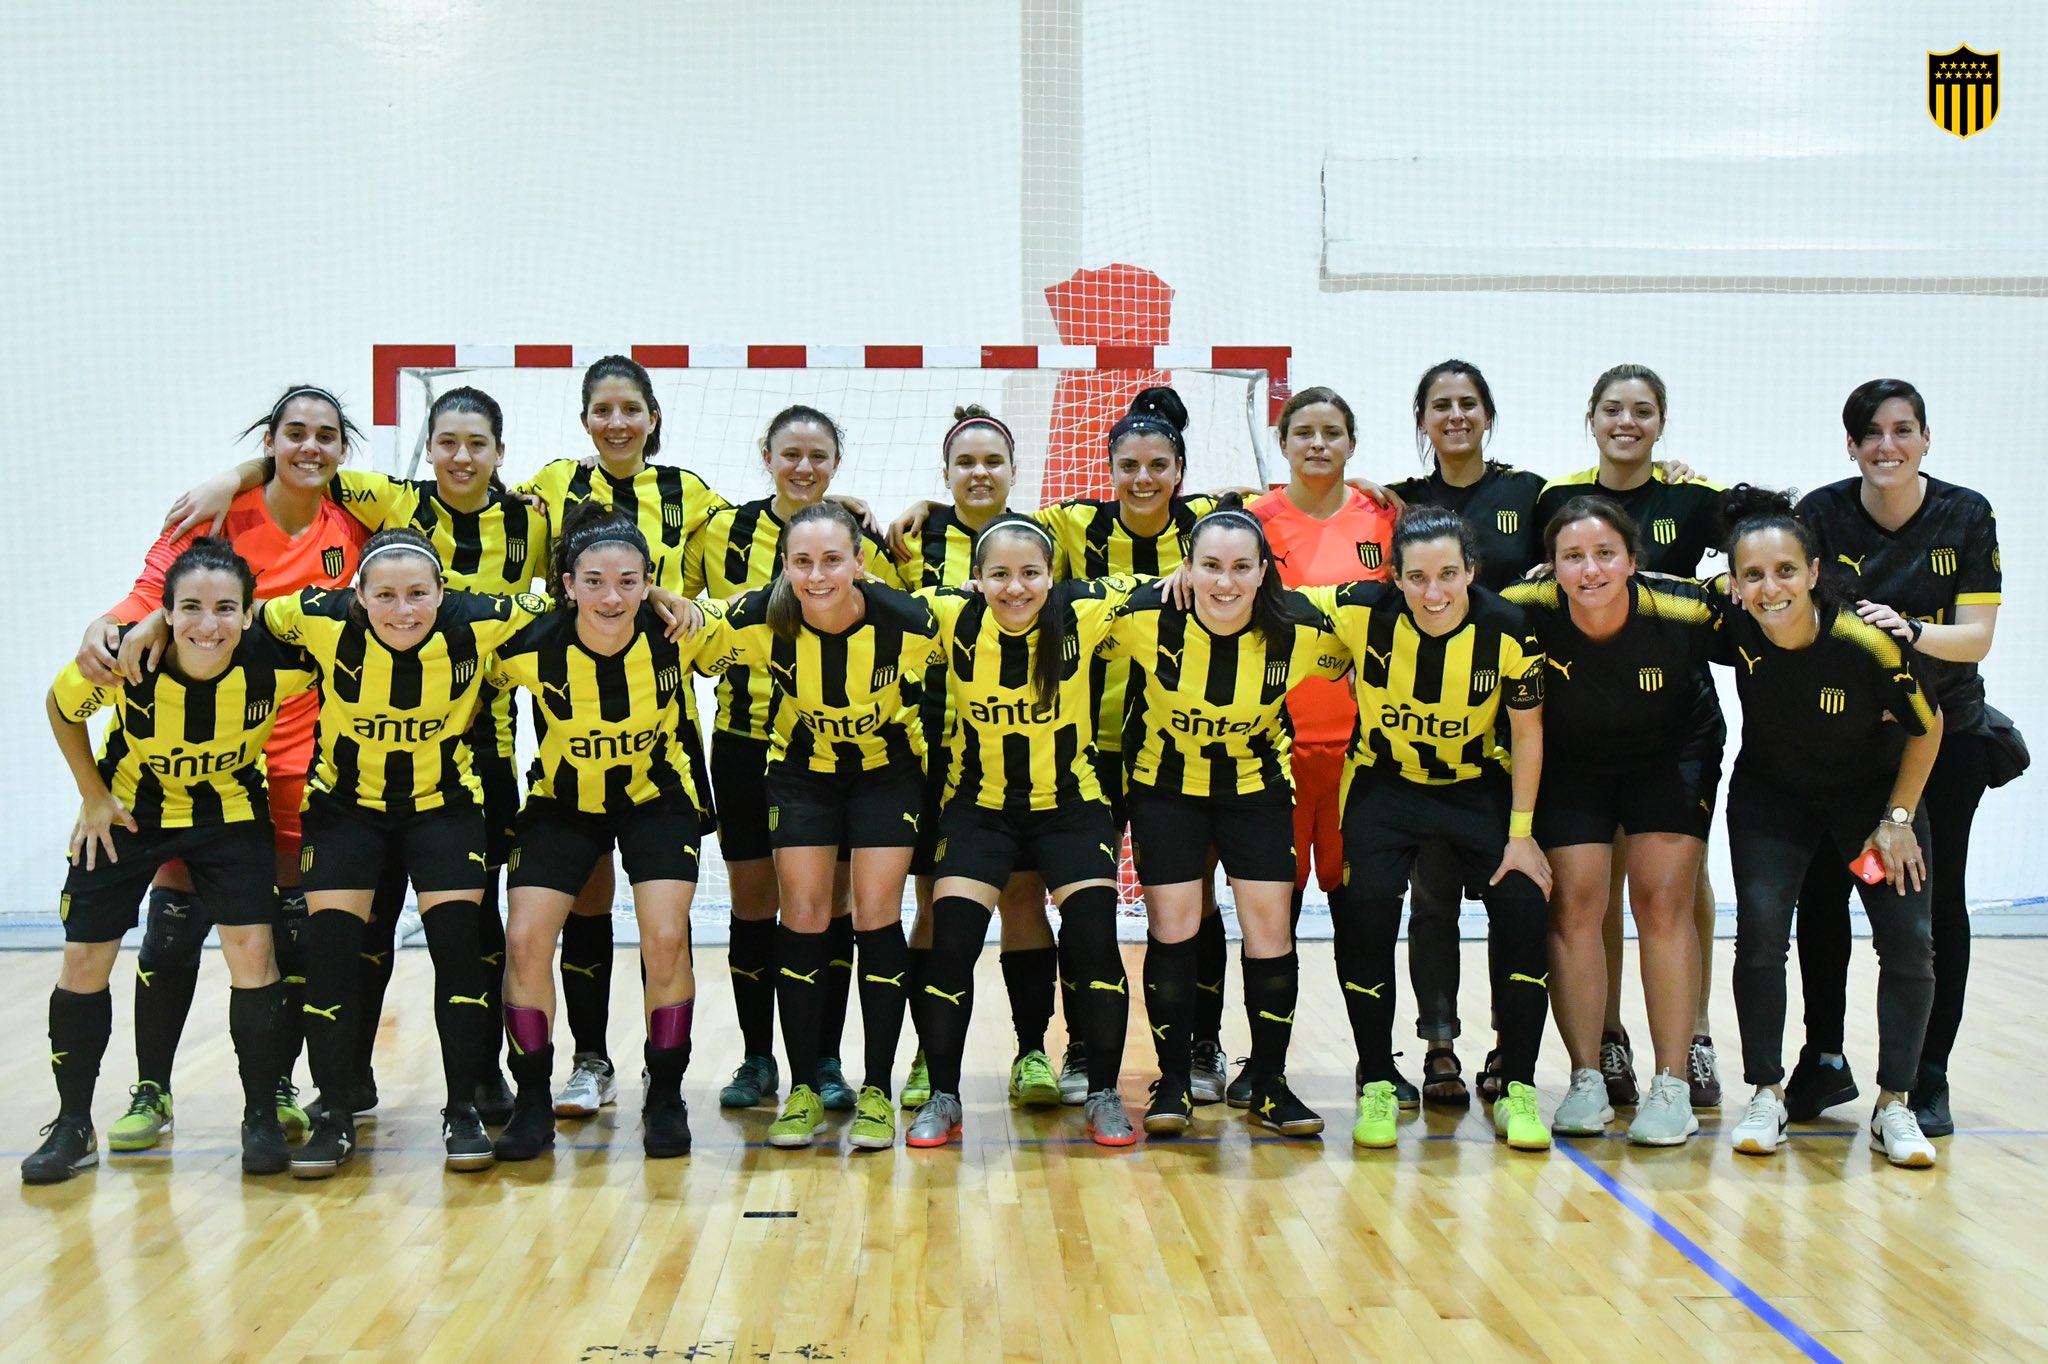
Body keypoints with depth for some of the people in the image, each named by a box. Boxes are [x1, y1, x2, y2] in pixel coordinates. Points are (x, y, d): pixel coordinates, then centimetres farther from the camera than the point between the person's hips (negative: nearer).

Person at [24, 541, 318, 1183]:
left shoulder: (274, 660, -31)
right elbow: (62, 709, -7)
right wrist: (92, 796, -6)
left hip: (229, 809, -1)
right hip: (128, 810, 1)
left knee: (252, 948, -12)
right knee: (83, 959, 2)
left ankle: (262, 1118, 6)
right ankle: (73, 1126, 20)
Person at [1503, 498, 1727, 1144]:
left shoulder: (1684, 612, -28)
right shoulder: (1528, 611, -27)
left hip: (1672, 757, -1)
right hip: (1569, 764, 1)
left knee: (1662, 903, -9)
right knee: (1574, 904, -7)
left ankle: (1673, 1087, -1)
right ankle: (1586, 1082, 4)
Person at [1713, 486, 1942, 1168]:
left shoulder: (1870, 642, -31)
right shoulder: (1734, 628, -26)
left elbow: (1926, 729, -14)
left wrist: (1898, 818, -8)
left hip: (1874, 794, -1)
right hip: (1771, 796, 1)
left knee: (1908, 941, -6)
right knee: (1760, 932, -13)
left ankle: (1894, 1106, 10)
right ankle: (1766, 1096, 3)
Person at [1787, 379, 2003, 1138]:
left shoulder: (1966, 517, -7)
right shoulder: (1821, 515, -7)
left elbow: (1976, 635, -13)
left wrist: (1911, 632, -32)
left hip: (1943, 734, 0)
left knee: (1935, 899, 1)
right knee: (1821, 890, -1)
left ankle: (1928, 1080, 11)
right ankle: (1824, 1060, 15)